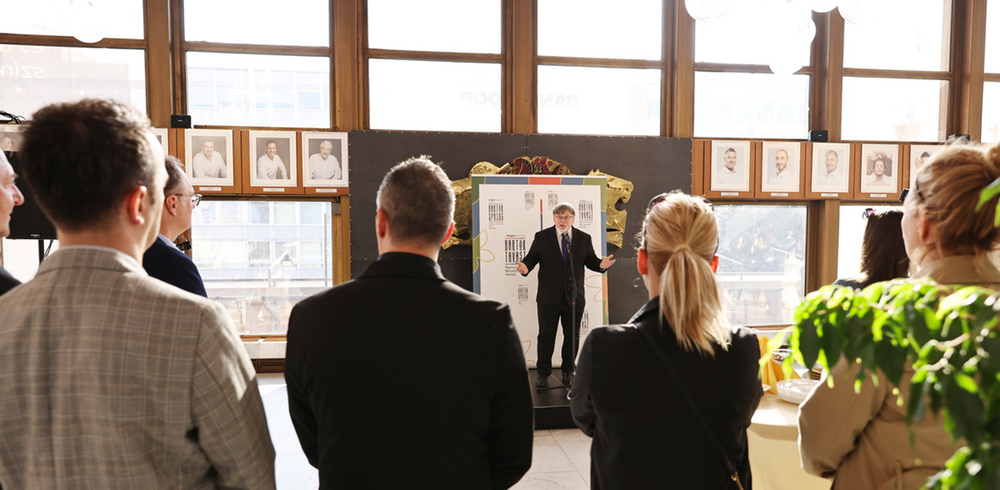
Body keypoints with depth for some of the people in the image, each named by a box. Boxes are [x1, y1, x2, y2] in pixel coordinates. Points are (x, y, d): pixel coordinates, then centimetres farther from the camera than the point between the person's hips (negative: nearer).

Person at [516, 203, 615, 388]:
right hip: (549, 297, -2)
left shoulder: (584, 238, 7)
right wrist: (525, 266, -25)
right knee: (546, 335, 5)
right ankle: (543, 373, 17)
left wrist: (601, 264, -18)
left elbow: (591, 260, 4)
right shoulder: (541, 237, 1)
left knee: (572, 336, 10)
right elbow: (531, 257, -4)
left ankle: (568, 371, 24)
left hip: (574, 296, 2)